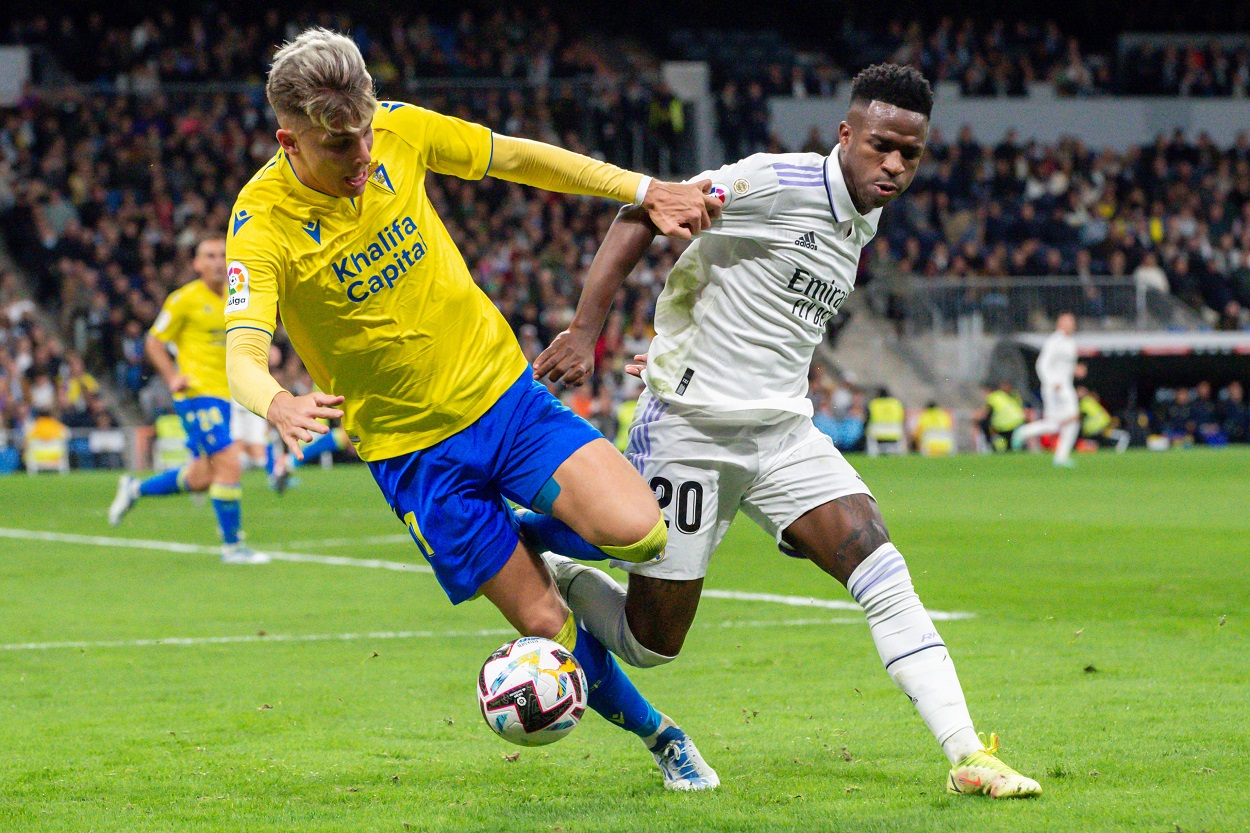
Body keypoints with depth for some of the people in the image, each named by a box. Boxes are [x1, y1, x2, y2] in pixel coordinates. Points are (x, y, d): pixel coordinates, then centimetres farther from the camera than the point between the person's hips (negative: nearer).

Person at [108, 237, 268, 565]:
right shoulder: (185, 299, -6)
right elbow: (154, 342, -2)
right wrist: (172, 377, -15)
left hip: (224, 394, 7)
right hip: (198, 393, -7)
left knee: (201, 478, 10)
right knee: (229, 465, -15)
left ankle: (136, 489, 32)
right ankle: (232, 545, -6)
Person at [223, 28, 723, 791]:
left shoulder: (398, 131, -9)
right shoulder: (263, 225, -21)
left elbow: (518, 158, 6)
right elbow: (241, 358, -32)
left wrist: (643, 190, 5)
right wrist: (277, 404, -55)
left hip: (501, 390, 3)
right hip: (412, 447, -3)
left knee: (637, 532, -19)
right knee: (548, 626, -2)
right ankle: (659, 737, 23)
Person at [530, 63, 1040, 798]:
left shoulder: (865, 219, 10)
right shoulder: (779, 184, -16)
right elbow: (641, 217, -15)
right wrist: (584, 332, -21)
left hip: (784, 433, 6)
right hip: (691, 427, -6)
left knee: (883, 570, -14)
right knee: (652, 642, 1)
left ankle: (967, 756, -17)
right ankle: (545, 568, 30)